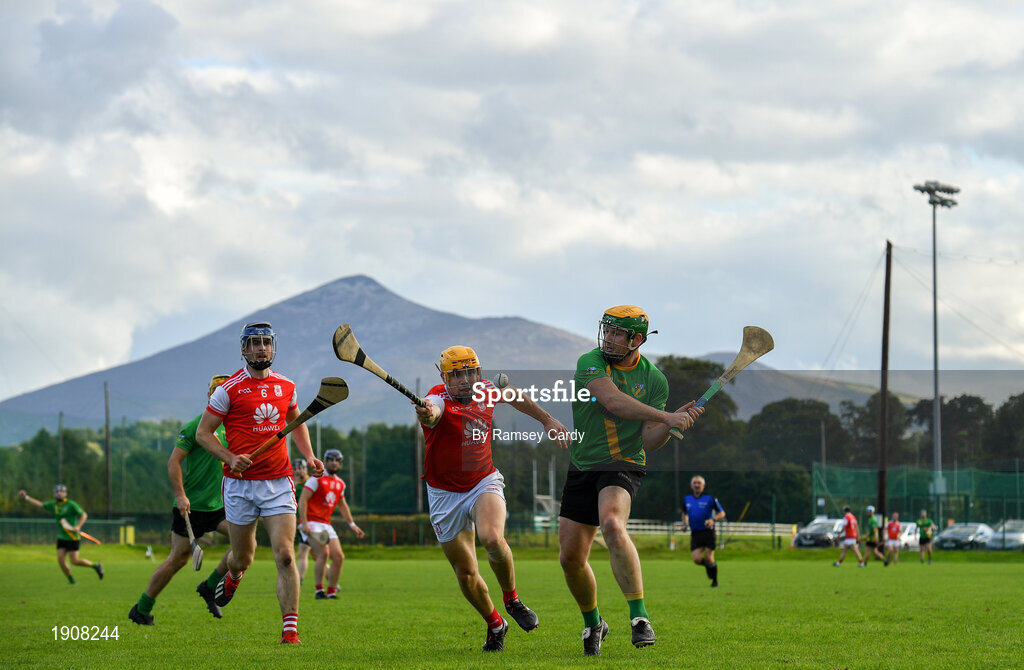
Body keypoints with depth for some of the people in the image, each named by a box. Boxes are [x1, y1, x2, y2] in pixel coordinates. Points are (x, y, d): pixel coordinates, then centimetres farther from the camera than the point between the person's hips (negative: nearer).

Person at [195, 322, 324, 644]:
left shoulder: (286, 386, 7)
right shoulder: (229, 389, -5)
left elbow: (296, 422, 26)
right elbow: (203, 432, -2)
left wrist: (309, 455, 10)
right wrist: (230, 457, -17)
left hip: (279, 483, 2)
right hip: (240, 484, -2)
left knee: (285, 555, -12)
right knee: (243, 558, 10)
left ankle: (290, 630, -10)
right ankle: (233, 575, 50)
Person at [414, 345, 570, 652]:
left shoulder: (485, 391, -4)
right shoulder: (439, 400, -20)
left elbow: (514, 396, 21)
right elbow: (433, 412, -48)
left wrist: (548, 419, 23)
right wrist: (426, 412, -71)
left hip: (484, 483, 1)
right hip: (445, 494, -1)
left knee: (492, 538, -30)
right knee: (466, 574, 2)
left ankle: (511, 599, -5)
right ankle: (495, 625, 28)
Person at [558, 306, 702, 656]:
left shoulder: (654, 379, 0)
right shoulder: (590, 363, -4)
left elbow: (648, 442, -2)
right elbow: (613, 401, -23)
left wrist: (671, 424, -21)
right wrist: (666, 416, -28)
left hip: (623, 466, -3)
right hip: (582, 468, 3)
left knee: (612, 524, -34)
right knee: (570, 557, 2)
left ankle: (639, 616, -34)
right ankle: (593, 624, 29)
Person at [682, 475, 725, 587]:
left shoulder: (710, 498, -4)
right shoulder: (687, 499, 10)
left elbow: (722, 513, -1)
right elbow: (685, 514, 27)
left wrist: (713, 520, -19)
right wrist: (685, 523, 8)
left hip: (708, 532, -3)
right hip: (695, 534, 3)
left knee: (709, 559, -8)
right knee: (697, 559, -12)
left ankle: (715, 580, 15)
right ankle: (707, 565, 24)